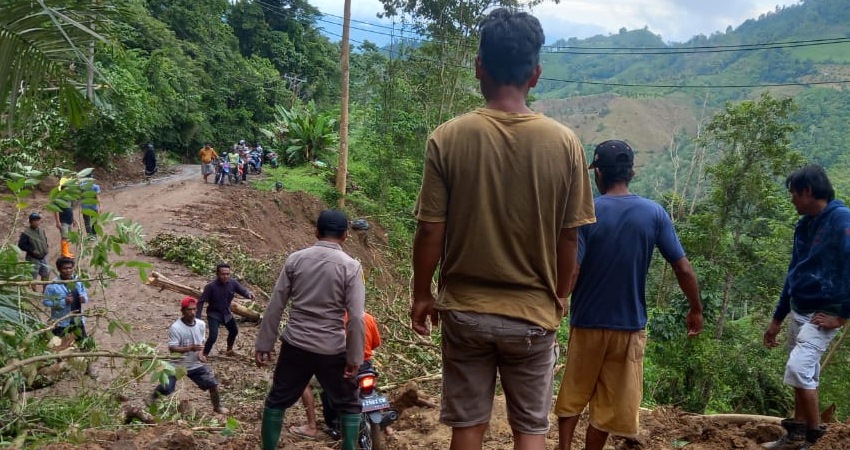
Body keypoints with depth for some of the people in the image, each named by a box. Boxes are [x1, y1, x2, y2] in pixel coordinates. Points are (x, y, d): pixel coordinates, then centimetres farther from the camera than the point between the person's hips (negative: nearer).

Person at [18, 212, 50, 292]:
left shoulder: (42, 231, 7)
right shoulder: (26, 233, -15)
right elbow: (21, 245, -17)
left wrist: (45, 249, 6)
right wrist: (32, 250, -21)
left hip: (43, 257, 7)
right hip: (33, 259, -7)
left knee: (46, 273, 16)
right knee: (34, 276, 1)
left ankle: (45, 290, 31)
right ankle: (35, 292, 10)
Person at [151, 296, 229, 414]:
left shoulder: (201, 324, -4)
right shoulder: (175, 327, -21)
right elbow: (172, 349, -23)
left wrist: (201, 353, -11)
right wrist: (190, 348, -36)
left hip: (196, 364, 4)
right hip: (177, 365, -4)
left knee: (213, 384, 2)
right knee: (165, 389, -8)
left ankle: (217, 407, 27)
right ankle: (151, 401, 26)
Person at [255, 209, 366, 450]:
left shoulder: (295, 260, 1)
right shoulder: (350, 266, -8)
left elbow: (275, 306, 1)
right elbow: (356, 317, -12)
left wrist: (264, 344, 7)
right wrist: (354, 358, -6)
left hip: (295, 346, 2)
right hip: (332, 350, -2)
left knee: (276, 401, 18)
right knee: (349, 405, 15)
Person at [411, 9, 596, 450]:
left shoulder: (448, 138, -11)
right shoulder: (564, 143, -8)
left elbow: (430, 231, -8)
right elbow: (568, 238, -2)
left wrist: (421, 294, 8)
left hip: (465, 309, 0)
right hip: (533, 313, 1)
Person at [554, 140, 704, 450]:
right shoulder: (654, 213, -5)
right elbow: (683, 268, -5)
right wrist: (696, 310, 9)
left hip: (587, 322, -1)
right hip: (629, 325, 1)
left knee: (572, 395, 19)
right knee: (609, 405, 12)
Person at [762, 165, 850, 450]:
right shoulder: (804, 225, 10)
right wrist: (777, 319, 19)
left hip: (823, 314, -8)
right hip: (799, 311, 9)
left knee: (798, 369, -17)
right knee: (804, 374, 14)